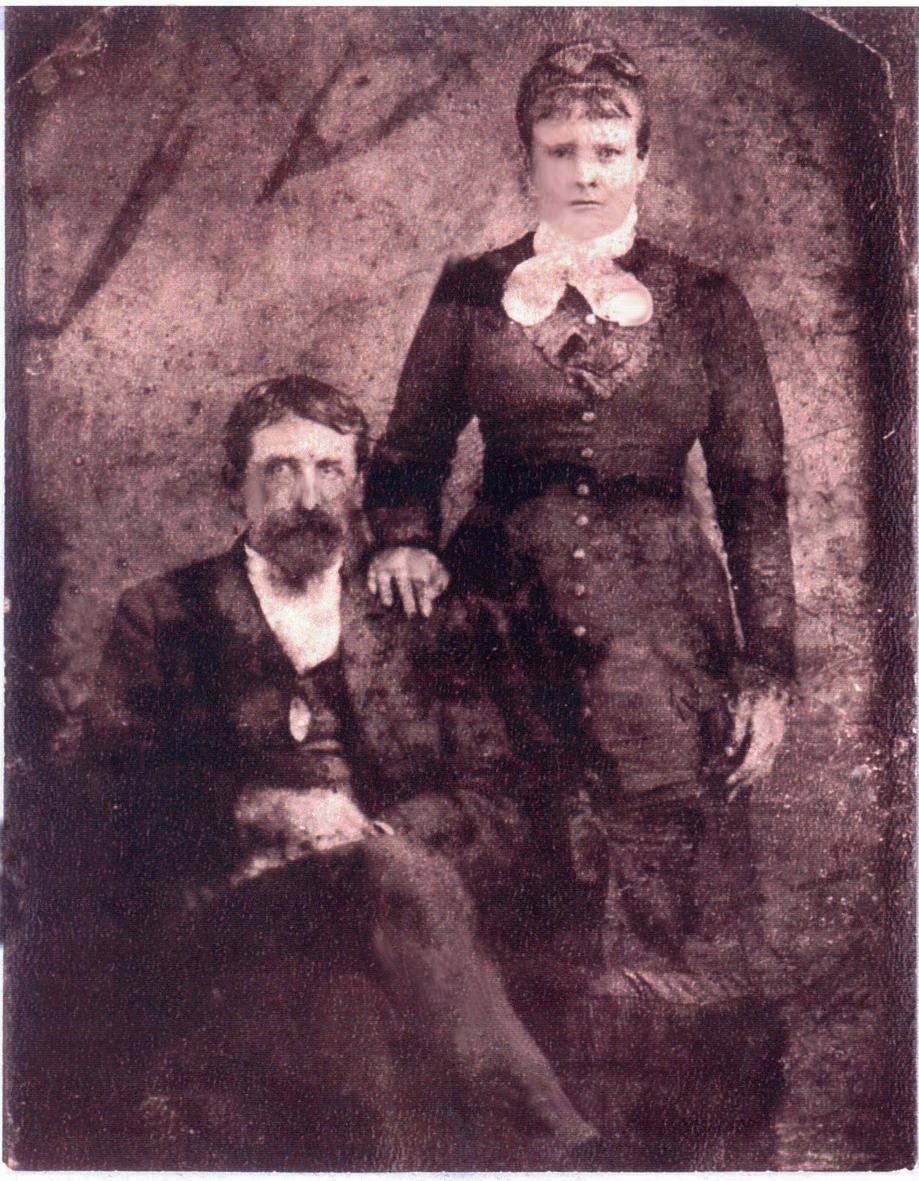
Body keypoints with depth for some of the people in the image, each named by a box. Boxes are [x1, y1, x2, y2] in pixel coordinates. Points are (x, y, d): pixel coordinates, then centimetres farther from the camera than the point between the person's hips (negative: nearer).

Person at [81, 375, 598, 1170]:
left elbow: (496, 804, 10)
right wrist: (258, 809, -13)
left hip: (400, 885, 2)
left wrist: (376, 833, -9)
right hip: (223, 921, -1)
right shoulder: (164, 617, 17)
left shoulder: (421, 618, 19)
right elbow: (120, 790, 3)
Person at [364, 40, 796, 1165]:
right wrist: (405, 540, -10)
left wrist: (767, 672, 0)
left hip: (664, 626, 0)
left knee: (676, 894, 1)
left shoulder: (704, 304, 6)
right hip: (512, 619, 0)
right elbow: (406, 455, 12)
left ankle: (671, 1137, 21)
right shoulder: (471, 293, 8)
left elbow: (757, 500, 5)